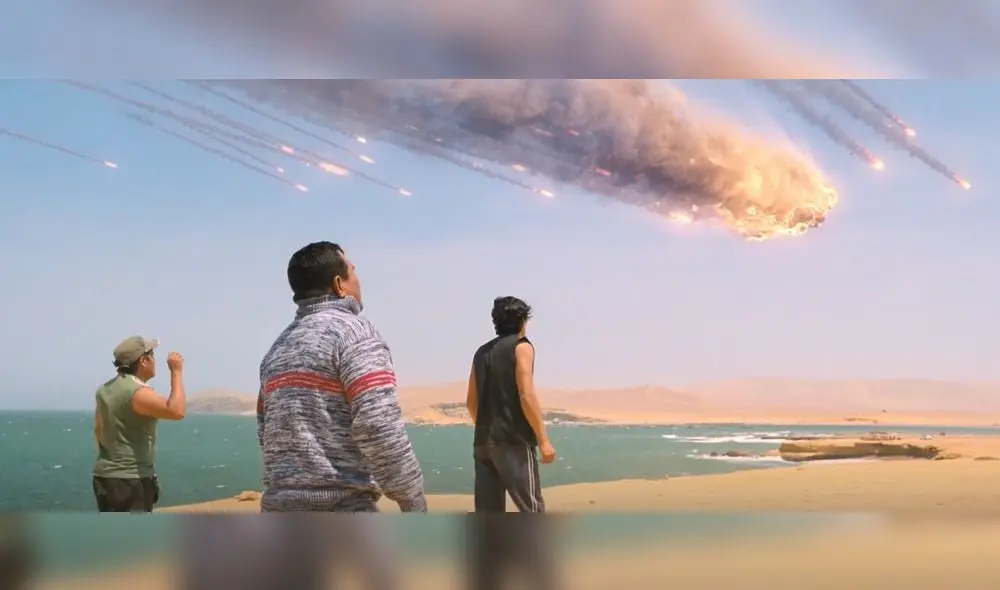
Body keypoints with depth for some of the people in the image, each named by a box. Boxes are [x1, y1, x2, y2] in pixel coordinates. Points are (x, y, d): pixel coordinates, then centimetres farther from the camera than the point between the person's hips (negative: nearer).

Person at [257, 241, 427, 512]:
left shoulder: (277, 349, 18)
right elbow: (378, 426, -18)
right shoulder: (354, 331, -8)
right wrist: (414, 502, -10)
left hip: (281, 509, 8)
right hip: (343, 510, -8)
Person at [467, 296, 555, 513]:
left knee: (487, 513, 6)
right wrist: (543, 440, -13)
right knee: (531, 509, -5)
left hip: (483, 442, 7)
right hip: (513, 441, -7)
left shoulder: (482, 352, 17)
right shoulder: (521, 346, -3)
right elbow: (526, 396, -14)